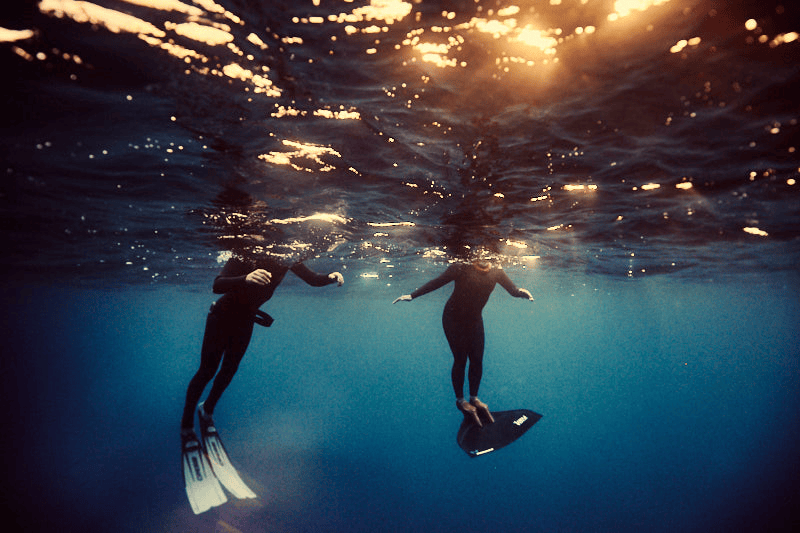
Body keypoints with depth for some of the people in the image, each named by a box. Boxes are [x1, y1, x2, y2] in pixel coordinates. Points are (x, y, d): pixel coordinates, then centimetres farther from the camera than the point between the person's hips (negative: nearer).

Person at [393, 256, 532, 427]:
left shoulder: (496, 272, -7)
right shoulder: (462, 268, -21)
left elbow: (512, 289, -9)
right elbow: (437, 282, -20)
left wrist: (521, 292, -34)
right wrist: (412, 295, -23)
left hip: (474, 319, 5)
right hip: (454, 319, -5)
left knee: (477, 360, 5)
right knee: (460, 359, -3)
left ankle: (474, 398, 24)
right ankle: (460, 400, 15)